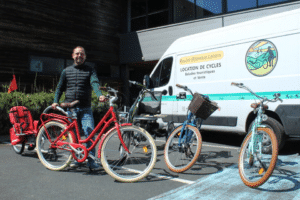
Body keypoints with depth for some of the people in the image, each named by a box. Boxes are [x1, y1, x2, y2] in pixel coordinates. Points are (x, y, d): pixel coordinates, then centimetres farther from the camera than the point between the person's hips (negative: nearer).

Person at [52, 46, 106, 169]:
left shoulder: (90, 70, 7)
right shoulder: (66, 71, 13)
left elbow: (95, 83, -11)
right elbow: (60, 87, 19)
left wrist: (99, 95, -30)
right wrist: (55, 101, 5)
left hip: (85, 109, -2)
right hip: (70, 108, 2)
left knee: (90, 133, -10)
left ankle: (91, 160, 0)